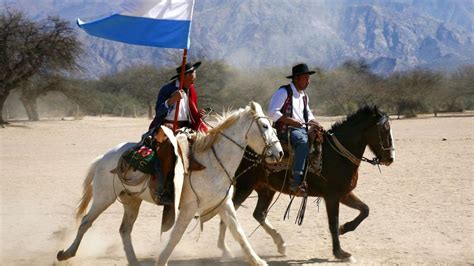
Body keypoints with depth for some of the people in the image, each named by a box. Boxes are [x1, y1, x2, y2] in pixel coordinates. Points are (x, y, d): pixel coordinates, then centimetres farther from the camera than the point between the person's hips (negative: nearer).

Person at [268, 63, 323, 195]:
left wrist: (313, 123, 6)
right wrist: (291, 121, -22)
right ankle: (296, 182, -44)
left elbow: (308, 114, 30)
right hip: (286, 131, -9)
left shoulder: (304, 96, 21)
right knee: (303, 142, -37)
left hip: (302, 129, 9)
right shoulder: (284, 92, -5)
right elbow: (273, 112, -14)